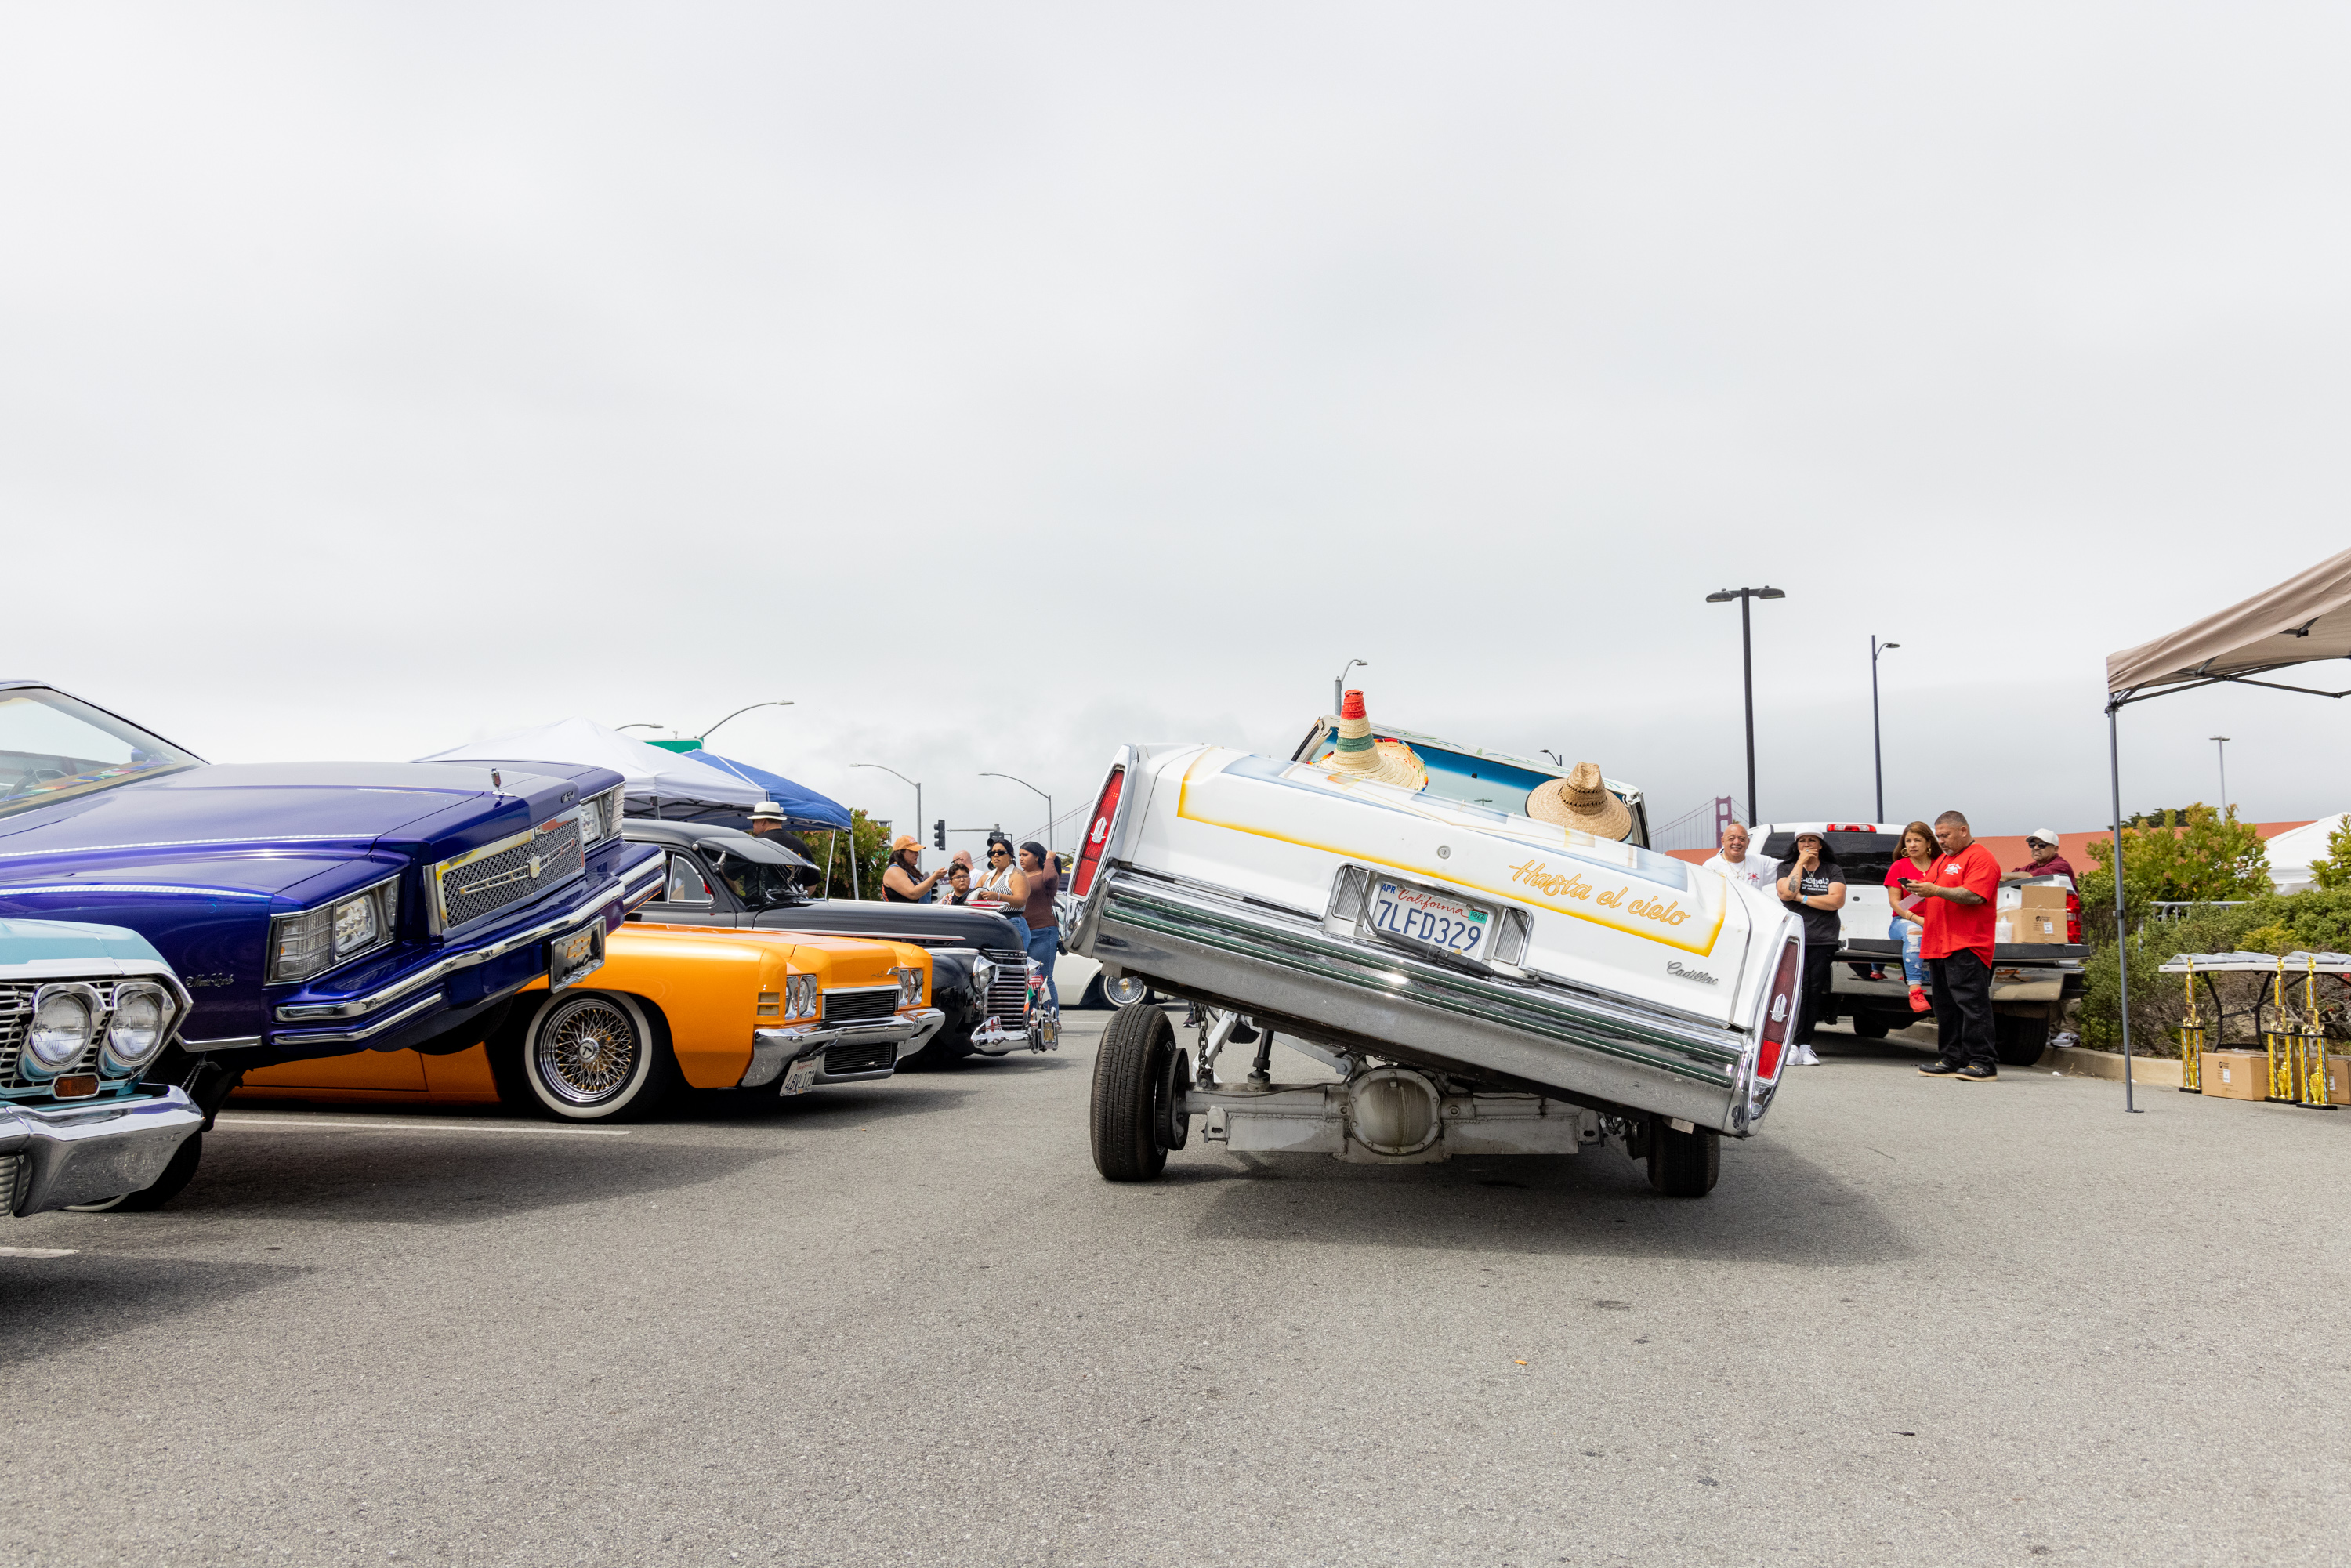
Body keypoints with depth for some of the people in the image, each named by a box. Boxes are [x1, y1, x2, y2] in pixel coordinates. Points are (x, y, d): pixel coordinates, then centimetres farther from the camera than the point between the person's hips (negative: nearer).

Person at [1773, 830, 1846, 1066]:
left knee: (1815, 992, -2)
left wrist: (1802, 898, -6)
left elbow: (1837, 901, -4)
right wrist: (1801, 863, -4)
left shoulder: (1833, 871, 12)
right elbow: (1786, 893, -9)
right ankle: (1793, 1045, -14)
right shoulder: (1787, 868, 12)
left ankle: (1805, 1045, 2)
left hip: (1824, 940, 1)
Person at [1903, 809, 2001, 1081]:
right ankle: (1952, 1060, 14)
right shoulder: (1943, 859, 25)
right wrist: (1918, 890, 9)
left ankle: (1982, 1063, -9)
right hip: (1939, 946, 9)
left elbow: (1974, 896, -19)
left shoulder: (1979, 858, -5)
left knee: (1972, 1004, -10)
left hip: (1966, 947, -9)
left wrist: (1935, 890, -20)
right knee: (1946, 1007, 10)